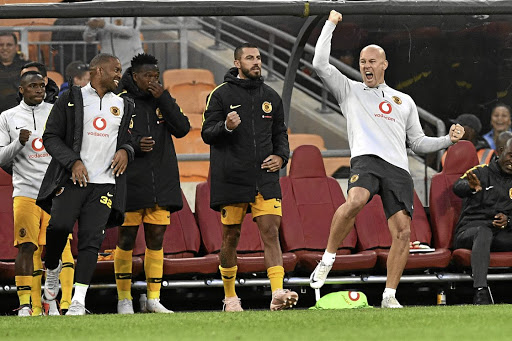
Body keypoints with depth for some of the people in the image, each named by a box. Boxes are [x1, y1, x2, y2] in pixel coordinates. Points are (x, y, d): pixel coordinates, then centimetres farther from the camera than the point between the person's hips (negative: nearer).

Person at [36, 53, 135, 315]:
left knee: (91, 239, -8)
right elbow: (51, 137, 2)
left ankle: (78, 301, -9)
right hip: (72, 178, -3)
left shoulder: (123, 106, 17)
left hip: (104, 183, 3)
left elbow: (130, 138, 25)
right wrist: (73, 162, -11)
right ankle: (52, 268, 9)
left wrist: (125, 151, 0)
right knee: (60, 225, -22)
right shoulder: (71, 99, 5)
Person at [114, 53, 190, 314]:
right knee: (126, 238, 0)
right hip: (131, 182, -4)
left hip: (161, 183, 4)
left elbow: (182, 128, 0)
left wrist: (163, 99, -6)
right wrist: (135, 144, -21)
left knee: (156, 239, 4)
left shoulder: (161, 102, 13)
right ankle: (124, 299, 7)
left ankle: (153, 298, 9)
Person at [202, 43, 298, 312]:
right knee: (231, 236, 5)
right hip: (231, 178, -2)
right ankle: (230, 296, 19)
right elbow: (207, 133, -2)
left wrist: (281, 156, 1)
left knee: (271, 231, -10)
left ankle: (278, 294, -19)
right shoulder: (221, 95, 1)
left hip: (265, 178, 3)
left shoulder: (270, 97, 13)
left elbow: (280, 133, 21)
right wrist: (226, 127, -22)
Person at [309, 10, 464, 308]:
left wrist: (449, 139, 12)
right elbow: (320, 64, 7)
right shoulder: (349, 90, 19)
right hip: (366, 160, -3)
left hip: (398, 169, 3)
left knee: (403, 231, -10)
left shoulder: (404, 101, 25)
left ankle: (390, 296, -3)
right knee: (355, 201, -35)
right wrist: (331, 25, 10)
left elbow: (418, 143, 27)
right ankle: (328, 259, -19)